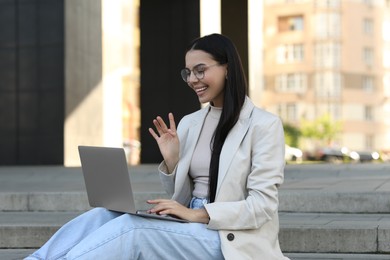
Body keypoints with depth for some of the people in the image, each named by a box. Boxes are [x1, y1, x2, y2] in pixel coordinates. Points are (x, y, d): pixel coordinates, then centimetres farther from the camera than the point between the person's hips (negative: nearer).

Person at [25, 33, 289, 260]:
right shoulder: (189, 123, 13)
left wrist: (198, 214, -21)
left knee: (131, 229, -29)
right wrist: (171, 161, -4)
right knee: (102, 215, -20)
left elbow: (263, 206, -12)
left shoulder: (264, 125, -5)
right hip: (189, 227, 6)